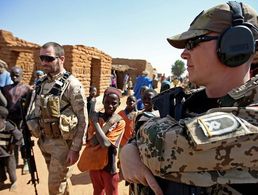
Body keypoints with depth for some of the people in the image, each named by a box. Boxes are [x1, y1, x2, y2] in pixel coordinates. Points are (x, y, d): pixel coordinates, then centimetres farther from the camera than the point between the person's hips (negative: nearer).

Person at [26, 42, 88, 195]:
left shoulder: (72, 84, -15)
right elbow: (34, 113, 14)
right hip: (44, 141, 6)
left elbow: (82, 120, -15)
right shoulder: (41, 84, 6)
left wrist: (75, 149, -15)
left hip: (62, 142, -6)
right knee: (60, 182, 22)